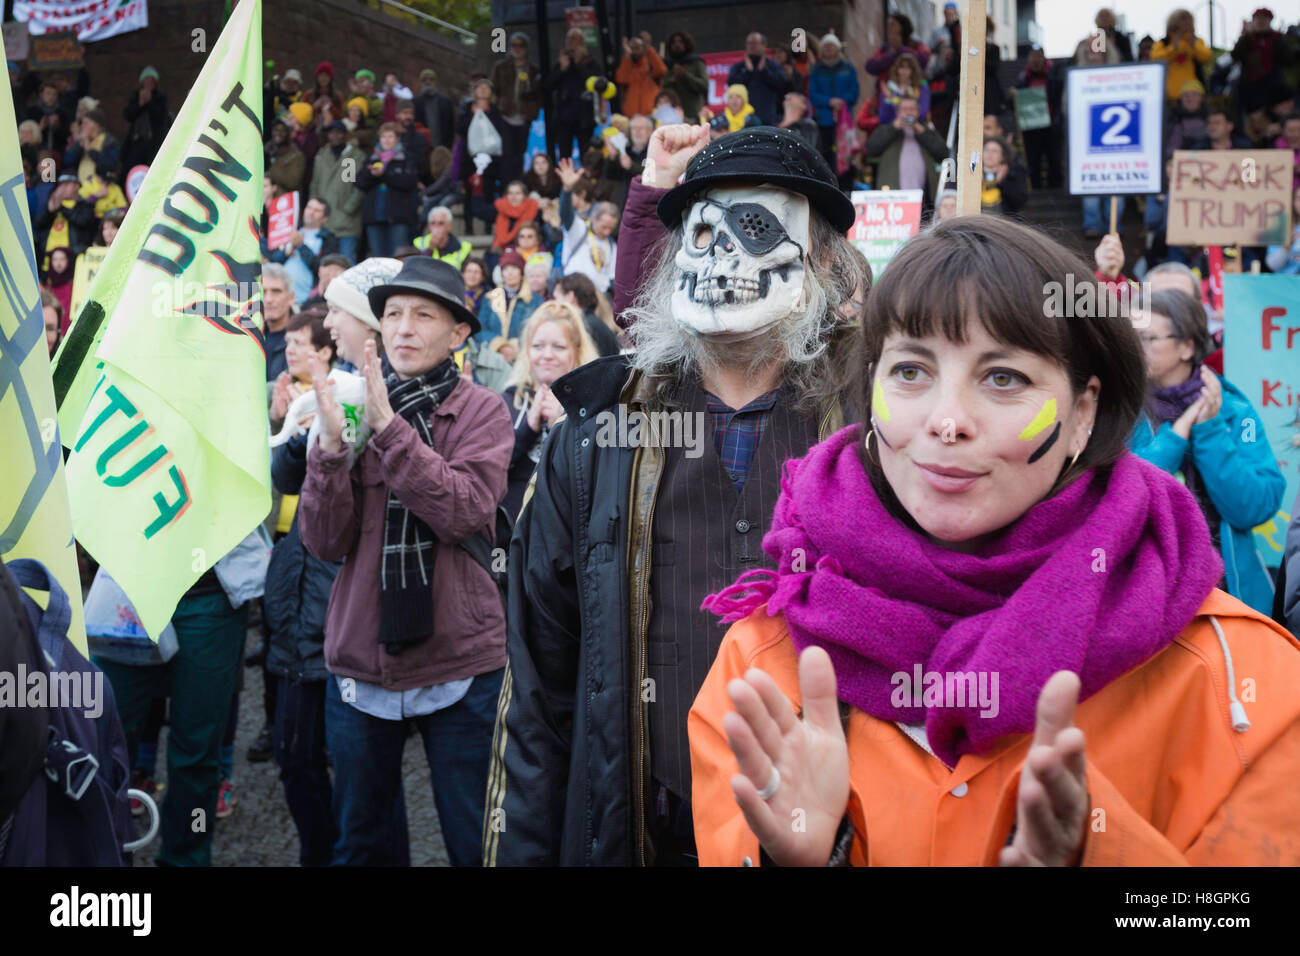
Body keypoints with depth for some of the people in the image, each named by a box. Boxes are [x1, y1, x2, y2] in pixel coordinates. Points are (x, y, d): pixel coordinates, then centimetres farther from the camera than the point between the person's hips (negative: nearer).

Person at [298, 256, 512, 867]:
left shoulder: (481, 411, -2)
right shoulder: (354, 407, 5)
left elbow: (465, 512, -19)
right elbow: (326, 542, -4)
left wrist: (388, 428, -22)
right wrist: (331, 444, -17)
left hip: (460, 664, -3)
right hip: (360, 662, 3)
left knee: (475, 841, 9)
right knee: (362, 842, 18)